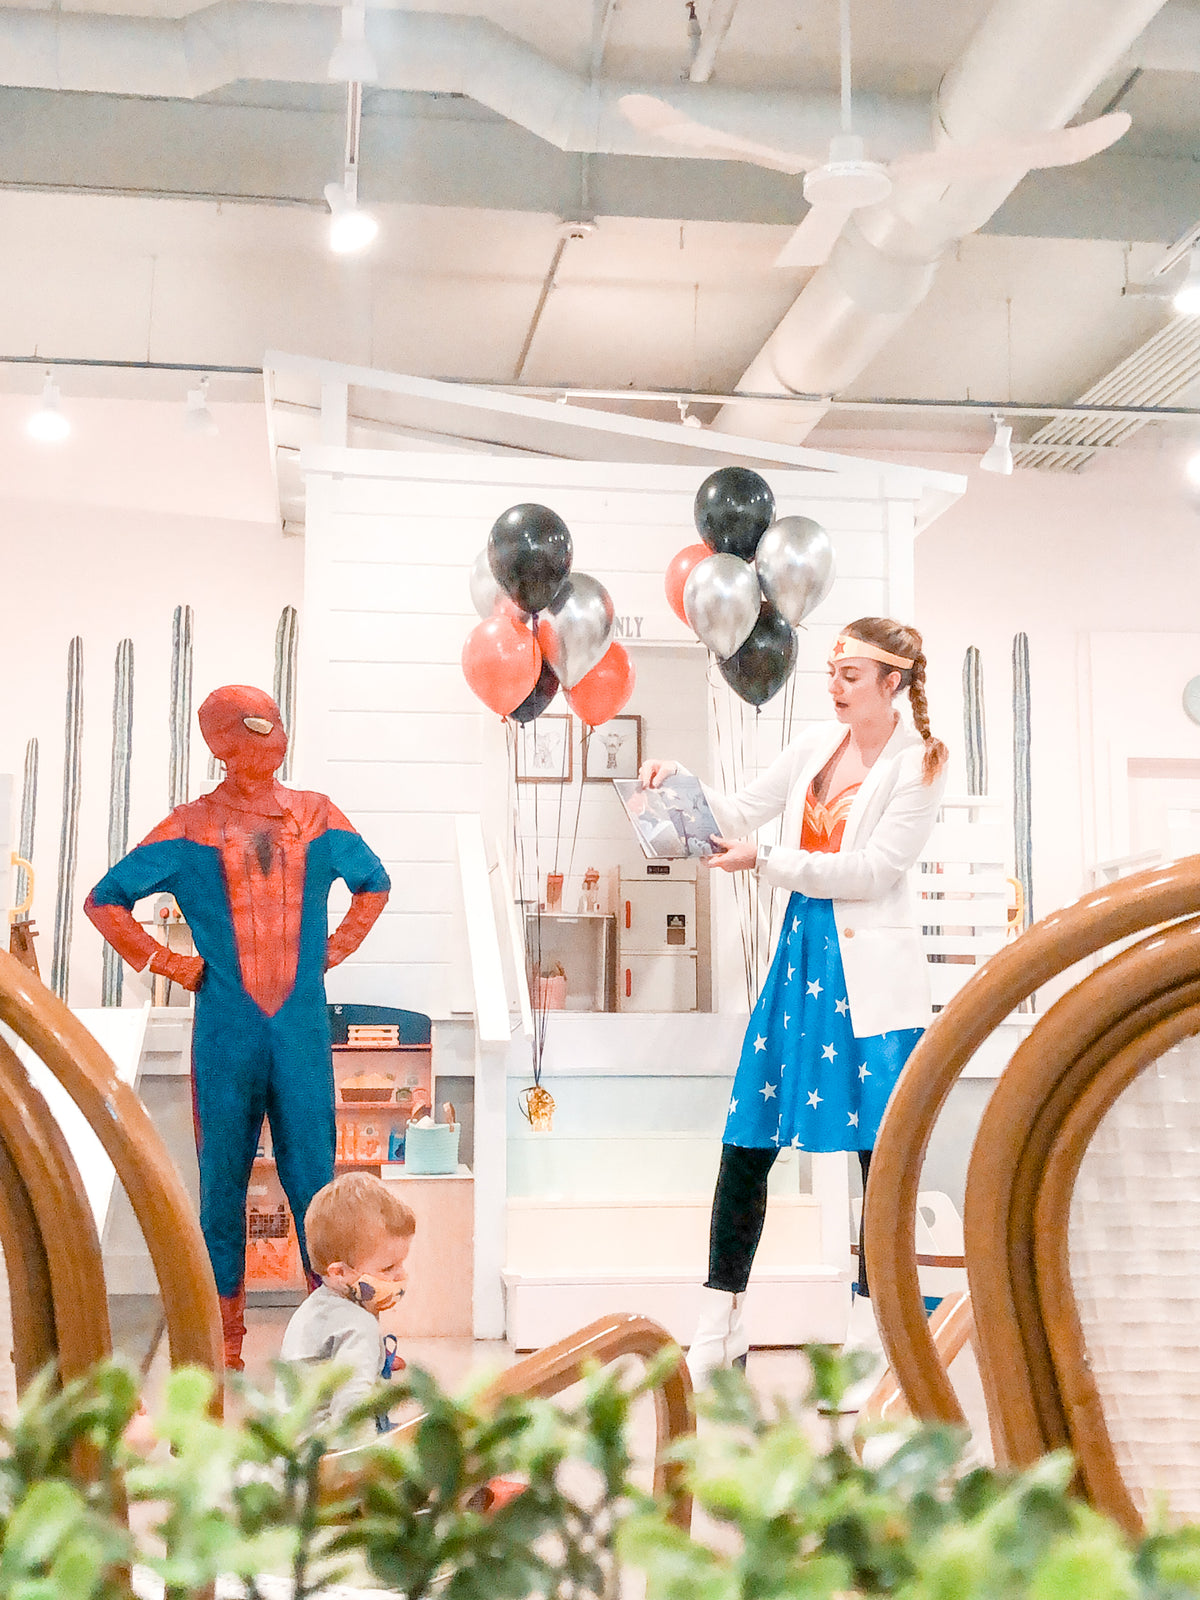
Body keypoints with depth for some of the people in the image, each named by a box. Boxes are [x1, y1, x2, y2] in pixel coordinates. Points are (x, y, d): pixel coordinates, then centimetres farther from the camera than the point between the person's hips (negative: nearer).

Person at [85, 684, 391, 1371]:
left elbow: (374, 883, 22)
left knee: (313, 1172, 4)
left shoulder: (317, 816, 6)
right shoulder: (191, 828, -1)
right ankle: (225, 1335, 18)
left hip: (304, 1030, 1)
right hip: (226, 1035, -1)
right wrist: (173, 965, -1)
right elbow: (105, 901, 5)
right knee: (223, 1179, 6)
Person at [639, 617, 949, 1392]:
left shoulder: (921, 762, -5)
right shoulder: (816, 744, 11)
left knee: (882, 1153, 0)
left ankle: (872, 1328, 16)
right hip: (803, 951, 5)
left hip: (872, 970, -5)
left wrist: (767, 861, -15)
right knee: (746, 1143, 3)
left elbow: (875, 868, -11)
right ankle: (720, 1327, 14)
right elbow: (743, 810, 16)